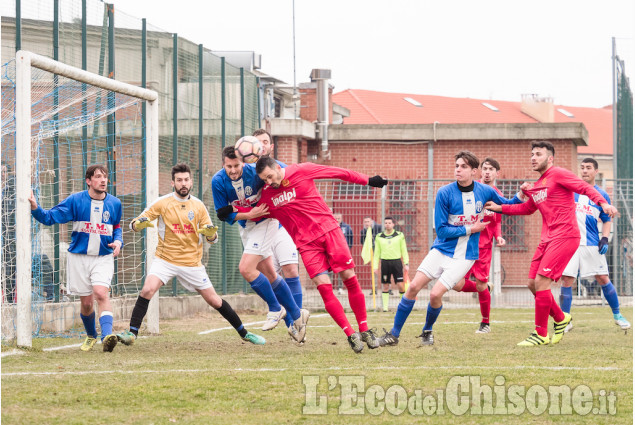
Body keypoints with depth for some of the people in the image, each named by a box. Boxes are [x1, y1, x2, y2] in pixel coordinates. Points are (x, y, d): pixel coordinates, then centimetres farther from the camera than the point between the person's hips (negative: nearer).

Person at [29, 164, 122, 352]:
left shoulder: (114, 203, 2)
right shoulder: (75, 200, -5)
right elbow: (50, 217, -4)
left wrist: (118, 242, -3)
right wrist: (35, 208, -23)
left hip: (103, 258, 0)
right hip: (78, 257, 0)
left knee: (101, 293, -23)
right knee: (86, 302, 5)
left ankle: (107, 335, -35)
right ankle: (91, 336, 30)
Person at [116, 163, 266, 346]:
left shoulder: (198, 206, 2)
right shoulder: (162, 203, -5)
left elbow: (212, 239, 5)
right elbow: (134, 224, -5)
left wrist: (211, 233, -19)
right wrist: (139, 223, -29)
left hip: (192, 262, 1)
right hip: (165, 260, -1)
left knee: (214, 300, 5)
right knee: (147, 290, -25)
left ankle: (244, 333, 20)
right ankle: (132, 333, -20)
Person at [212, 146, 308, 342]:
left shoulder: (255, 171, -23)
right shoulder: (218, 181, -15)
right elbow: (223, 214, -11)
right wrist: (249, 214, -25)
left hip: (265, 222, -5)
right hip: (245, 226, 5)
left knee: (246, 268, -18)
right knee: (269, 275, 9)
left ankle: (275, 309, 1)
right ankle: (297, 315, 23)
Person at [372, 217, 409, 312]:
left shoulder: (399, 235, 4)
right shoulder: (379, 237, 7)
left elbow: (404, 251, 7)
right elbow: (377, 253, 12)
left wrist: (406, 264, 0)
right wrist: (375, 266, 6)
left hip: (396, 261, -1)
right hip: (385, 262, 1)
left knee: (400, 285, -7)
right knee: (385, 286, 3)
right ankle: (385, 307, 7)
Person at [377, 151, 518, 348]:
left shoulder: (485, 191, -4)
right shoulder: (445, 193, -9)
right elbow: (441, 229, -9)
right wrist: (470, 229, -14)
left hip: (464, 256, -1)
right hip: (441, 249, 1)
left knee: (436, 294, -16)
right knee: (414, 286, -10)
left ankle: (427, 332, 13)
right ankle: (394, 335, 3)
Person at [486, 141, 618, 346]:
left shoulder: (558, 174, -6)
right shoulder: (537, 186, 19)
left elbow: (586, 188, -16)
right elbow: (527, 208, 34)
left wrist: (603, 203, -33)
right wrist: (499, 208, 29)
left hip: (565, 236, -9)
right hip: (547, 238, 9)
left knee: (541, 281, -15)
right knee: (533, 284, 6)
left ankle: (541, 334, -9)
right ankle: (560, 318, 26)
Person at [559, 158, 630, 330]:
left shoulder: (602, 195, 7)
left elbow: (606, 220, 12)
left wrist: (605, 239, -2)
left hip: (592, 245, 0)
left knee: (603, 279, 0)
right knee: (566, 280, -6)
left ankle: (617, 315, 16)